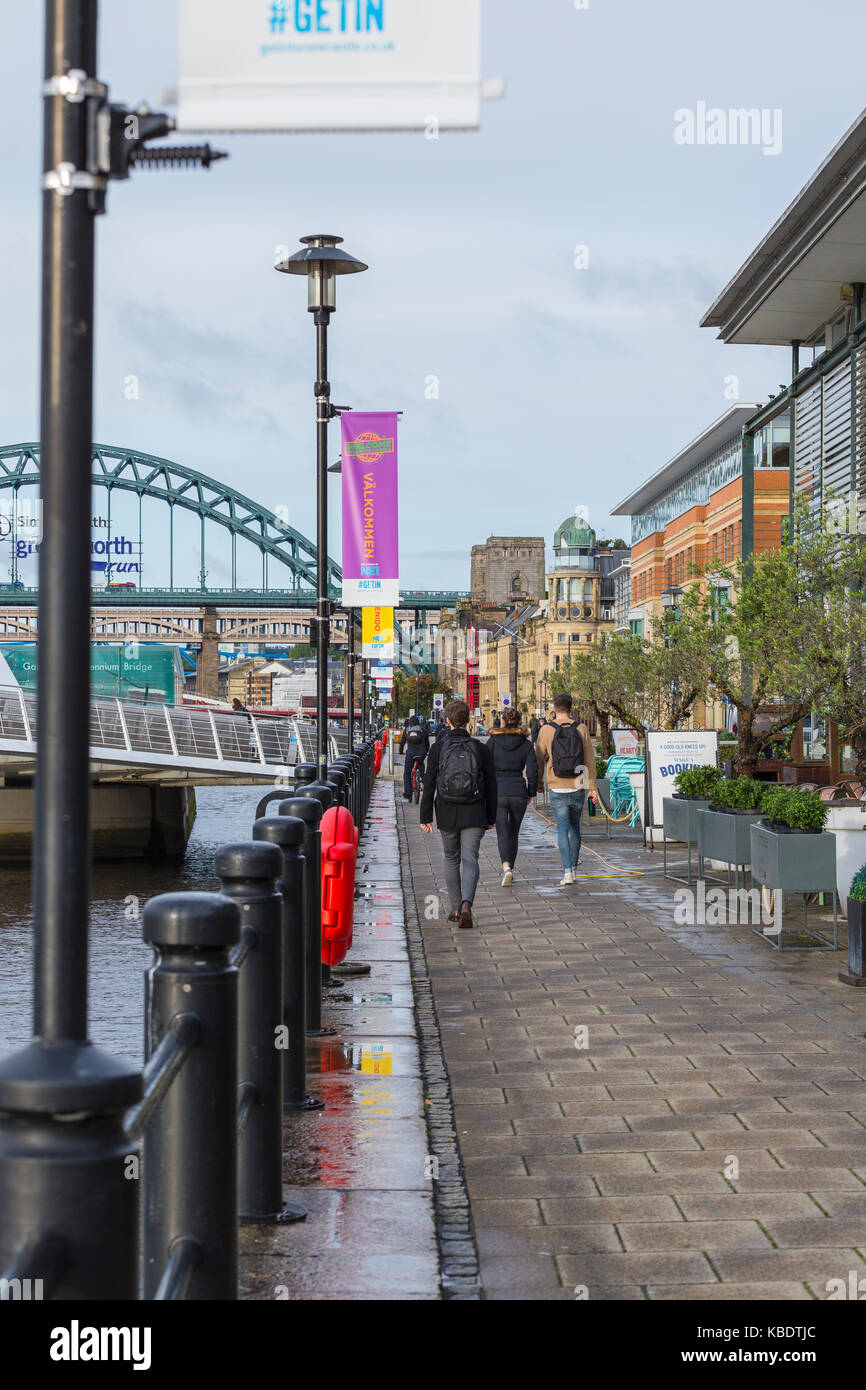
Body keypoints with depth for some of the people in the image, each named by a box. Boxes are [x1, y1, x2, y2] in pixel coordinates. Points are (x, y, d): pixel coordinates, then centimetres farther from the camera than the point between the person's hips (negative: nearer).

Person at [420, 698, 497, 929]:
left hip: (447, 815, 0)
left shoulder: (438, 748, -4)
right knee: (470, 860, -3)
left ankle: (456, 909, 21)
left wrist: (426, 817, 0)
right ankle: (466, 904, -25)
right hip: (474, 815, 0)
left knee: (451, 859, 16)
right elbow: (491, 787, 3)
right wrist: (491, 817, 12)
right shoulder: (481, 749, -1)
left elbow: (429, 785, -4)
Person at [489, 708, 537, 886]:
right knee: (513, 833, 18)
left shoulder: (493, 741, -2)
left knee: (502, 833, -2)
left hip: (497, 792, -2)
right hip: (519, 792, 2)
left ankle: (506, 867, -26)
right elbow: (532, 770, -4)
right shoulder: (526, 744, 1)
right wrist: (531, 792, 8)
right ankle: (509, 869, 26)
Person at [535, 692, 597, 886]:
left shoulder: (546, 730, -4)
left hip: (557, 789, -2)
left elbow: (539, 761, 0)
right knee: (574, 827, 18)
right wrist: (592, 787, 2)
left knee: (562, 828, -1)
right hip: (577, 788, 2)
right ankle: (573, 867, 26)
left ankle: (567, 871, -12)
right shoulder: (581, 729, 1)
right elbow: (590, 760, -1)